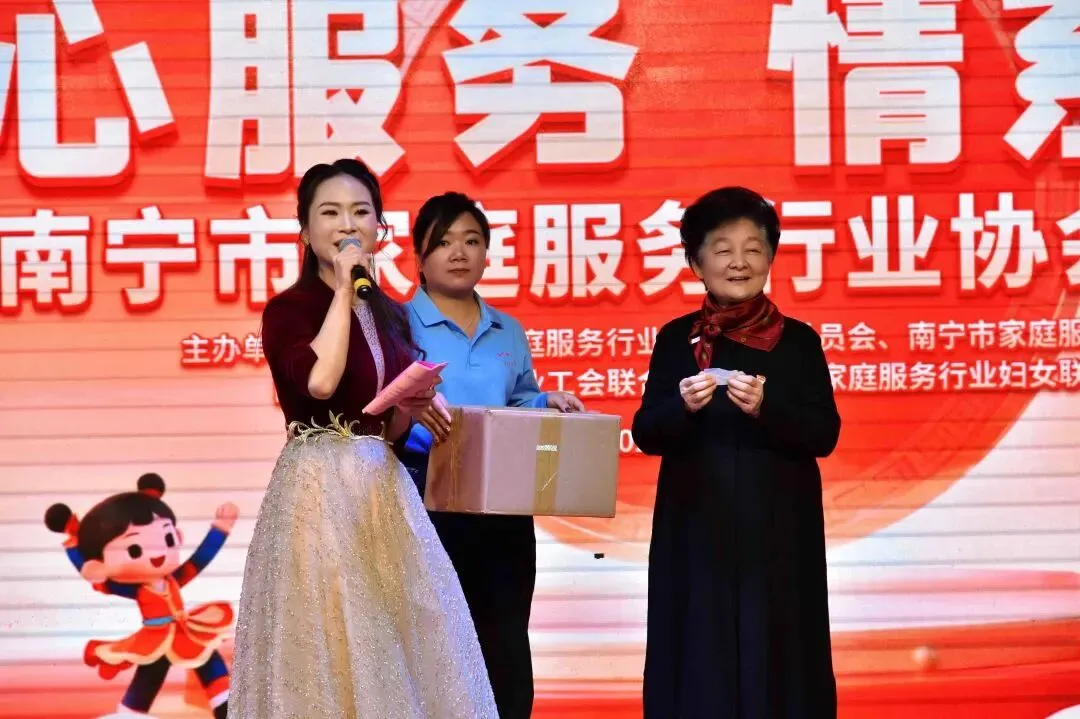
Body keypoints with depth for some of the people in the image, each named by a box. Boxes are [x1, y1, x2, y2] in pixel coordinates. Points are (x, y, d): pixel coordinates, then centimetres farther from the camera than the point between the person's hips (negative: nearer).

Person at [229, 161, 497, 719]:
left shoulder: (391, 315, 14)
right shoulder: (288, 309, -4)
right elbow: (320, 381, -25)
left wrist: (412, 408, -3)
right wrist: (343, 287, -15)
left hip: (383, 489, 6)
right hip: (318, 489, -6)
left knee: (396, 645, 6)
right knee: (326, 648, -4)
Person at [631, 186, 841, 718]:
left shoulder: (798, 340, 3)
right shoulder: (675, 339, 6)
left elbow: (824, 435, -3)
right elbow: (646, 434, 1)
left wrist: (767, 408, -20)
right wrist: (682, 406, -19)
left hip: (778, 531, -1)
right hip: (696, 529, 1)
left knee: (775, 655, 0)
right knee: (699, 657, 2)